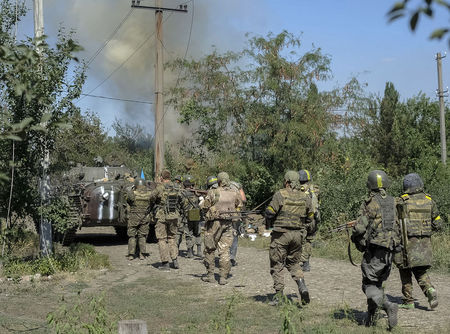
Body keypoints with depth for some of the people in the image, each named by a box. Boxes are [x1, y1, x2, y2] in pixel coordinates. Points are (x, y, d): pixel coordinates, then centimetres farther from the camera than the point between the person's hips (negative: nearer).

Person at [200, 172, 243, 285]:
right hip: (228, 224, 3)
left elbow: (204, 207, -5)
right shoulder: (234, 194, 0)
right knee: (225, 251, 5)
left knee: (210, 249, 11)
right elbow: (240, 205, 14)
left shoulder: (213, 193, -11)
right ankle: (223, 277, 2)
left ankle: (210, 274, 15)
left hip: (214, 224, -3)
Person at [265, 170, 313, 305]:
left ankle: (278, 295, 4)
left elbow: (269, 213, -10)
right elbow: (310, 217, 10)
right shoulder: (305, 197, 4)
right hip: (298, 235, 4)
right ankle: (302, 286, -2)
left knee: (277, 264, 5)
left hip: (281, 234, -4)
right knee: (294, 263, 20)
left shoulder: (281, 194, -10)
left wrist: (270, 225, 10)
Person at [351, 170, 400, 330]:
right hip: (390, 249, 6)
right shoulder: (392, 202, 8)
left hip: (374, 248, -6)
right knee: (377, 282, 17)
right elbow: (398, 226, 13)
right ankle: (371, 318, 20)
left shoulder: (369, 203, -10)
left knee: (369, 284, 1)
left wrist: (355, 238, 4)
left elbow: (360, 227, -16)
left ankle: (388, 306, -22)